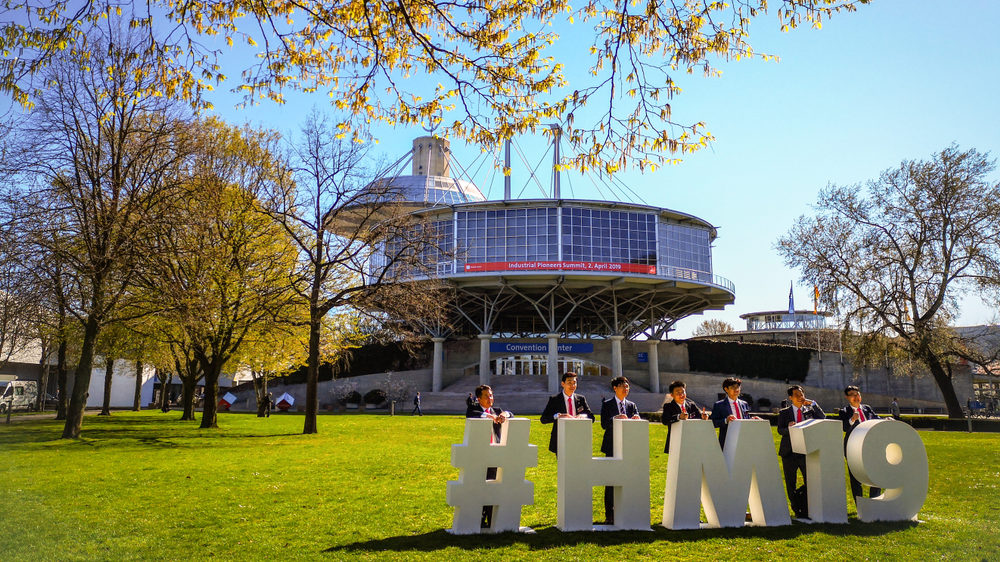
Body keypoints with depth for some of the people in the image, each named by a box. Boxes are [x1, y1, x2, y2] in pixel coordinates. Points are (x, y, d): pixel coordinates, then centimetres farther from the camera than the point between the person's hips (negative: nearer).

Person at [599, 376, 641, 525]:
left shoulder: (632, 405, 14)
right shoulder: (607, 404, 3)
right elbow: (604, 424, -8)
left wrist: (636, 420, -17)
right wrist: (616, 418, -24)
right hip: (612, 447, -3)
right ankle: (609, 515, 4)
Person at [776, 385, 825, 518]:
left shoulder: (810, 411, 12)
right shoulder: (784, 412, 7)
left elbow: (823, 418, -5)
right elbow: (780, 430, -2)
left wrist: (812, 403, -8)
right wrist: (788, 428, -23)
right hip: (789, 452, -1)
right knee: (791, 484, 4)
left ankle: (806, 510, 9)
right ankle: (797, 510, 17)